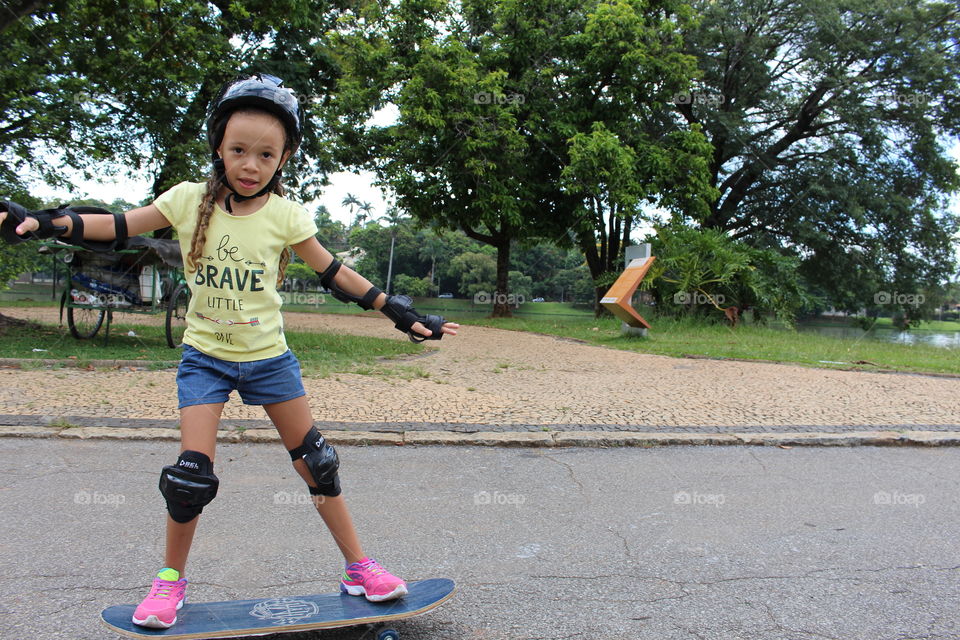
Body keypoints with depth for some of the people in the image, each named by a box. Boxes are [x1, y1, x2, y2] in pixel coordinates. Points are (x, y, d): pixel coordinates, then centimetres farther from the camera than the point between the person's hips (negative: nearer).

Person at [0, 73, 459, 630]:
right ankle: (171, 578, 21)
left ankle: (358, 566, 19)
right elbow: (119, 228, 2)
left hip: (269, 357, 0)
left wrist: (402, 314, -3)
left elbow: (336, 274, -1)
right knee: (191, 474, -6)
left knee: (316, 462, 4)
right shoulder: (190, 199, -7)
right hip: (206, 356, 0)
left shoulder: (285, 215, -8)